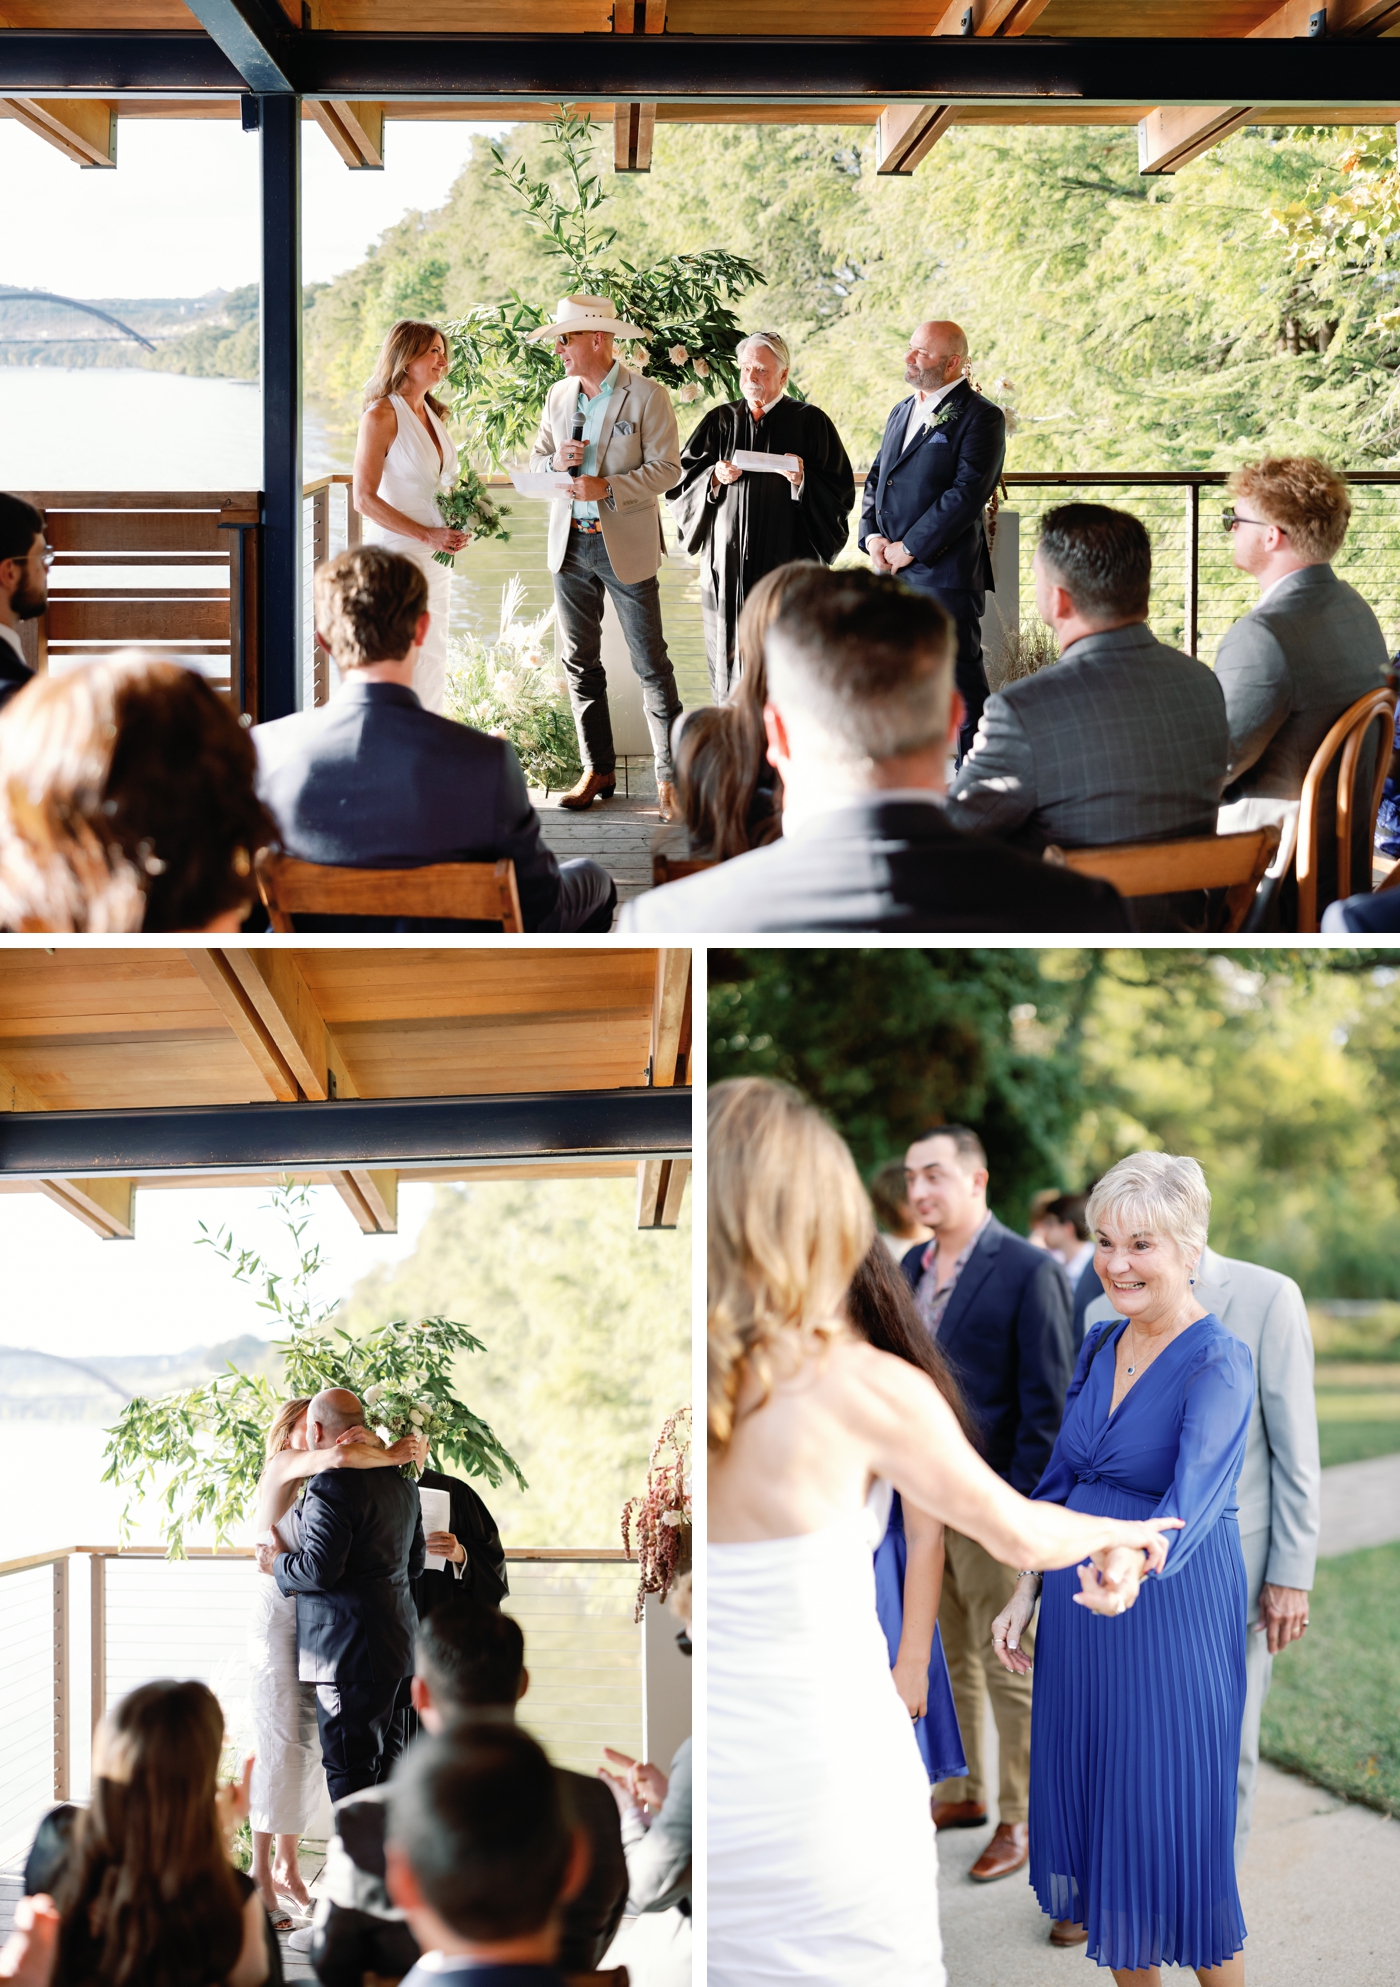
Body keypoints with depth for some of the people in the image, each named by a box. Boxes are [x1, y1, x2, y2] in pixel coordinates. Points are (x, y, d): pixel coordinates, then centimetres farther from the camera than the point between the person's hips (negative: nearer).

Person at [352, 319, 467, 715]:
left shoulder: (431, 414, 12)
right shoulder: (382, 415, -12)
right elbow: (364, 498, -17)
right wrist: (427, 535, -19)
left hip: (435, 560, 8)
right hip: (396, 554, -8)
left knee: (432, 667, 11)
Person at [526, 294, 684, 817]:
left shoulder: (647, 396, -7)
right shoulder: (558, 396, 11)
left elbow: (667, 468, -10)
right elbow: (536, 460, 17)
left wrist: (608, 489, -20)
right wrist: (556, 460, -7)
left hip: (626, 547, -6)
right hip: (570, 543, 6)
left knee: (651, 664, -4)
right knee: (579, 662, 8)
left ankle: (669, 776, 0)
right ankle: (598, 770, 16)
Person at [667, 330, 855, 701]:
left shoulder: (810, 422, 4)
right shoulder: (720, 421, 12)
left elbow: (840, 490, 0)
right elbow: (682, 480, 9)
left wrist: (803, 479, -18)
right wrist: (715, 477, -9)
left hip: (788, 557, -3)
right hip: (729, 562, 3)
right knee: (733, 651, 2)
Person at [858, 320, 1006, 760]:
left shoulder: (979, 417, -7)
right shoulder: (901, 413, 19)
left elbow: (967, 493, -16)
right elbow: (876, 478, 20)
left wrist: (908, 548, -15)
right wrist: (873, 536, 1)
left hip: (946, 574, -8)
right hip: (892, 573, 8)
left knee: (961, 679, -5)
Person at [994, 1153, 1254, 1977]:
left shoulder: (1219, 1362, -16)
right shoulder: (1100, 1345, 7)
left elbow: (1192, 1494, -32)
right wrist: (1026, 1594, 10)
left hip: (1173, 1607, -7)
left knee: (1172, 1811, -2)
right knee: (1090, 1788, 11)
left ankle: (1221, 1976, 14)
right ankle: (1132, 1974, 24)